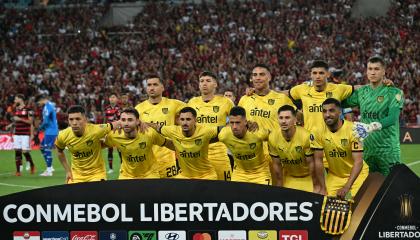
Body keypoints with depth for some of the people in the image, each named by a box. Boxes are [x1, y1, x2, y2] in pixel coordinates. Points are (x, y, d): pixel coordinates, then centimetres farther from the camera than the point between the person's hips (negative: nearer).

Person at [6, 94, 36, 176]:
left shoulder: (28, 109, -7)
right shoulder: (16, 109, 13)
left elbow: (30, 122, -9)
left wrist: (20, 119, -16)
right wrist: (11, 125, 5)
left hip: (25, 134, -6)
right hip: (17, 134, 6)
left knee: (25, 151, -8)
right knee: (17, 151, 0)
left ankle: (32, 165, 18)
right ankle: (18, 171, 1)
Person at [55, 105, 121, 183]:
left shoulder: (96, 131, -24)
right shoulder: (63, 136, -14)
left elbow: (116, 124, -8)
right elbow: (59, 151, 9)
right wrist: (67, 171, 7)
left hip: (97, 174, -2)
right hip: (76, 176, 2)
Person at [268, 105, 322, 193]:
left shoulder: (306, 136, -28)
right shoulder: (272, 137, -17)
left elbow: (311, 163, -18)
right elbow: (276, 164, -4)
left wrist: (316, 186, -11)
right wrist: (280, 187, 2)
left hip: (308, 176, -3)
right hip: (289, 177, 3)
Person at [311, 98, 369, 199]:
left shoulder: (353, 130, -22)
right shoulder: (318, 132, -11)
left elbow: (358, 162, -24)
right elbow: (318, 160, -5)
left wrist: (347, 187, -34)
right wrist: (323, 188, -9)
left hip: (357, 174, -3)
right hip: (334, 176, 3)